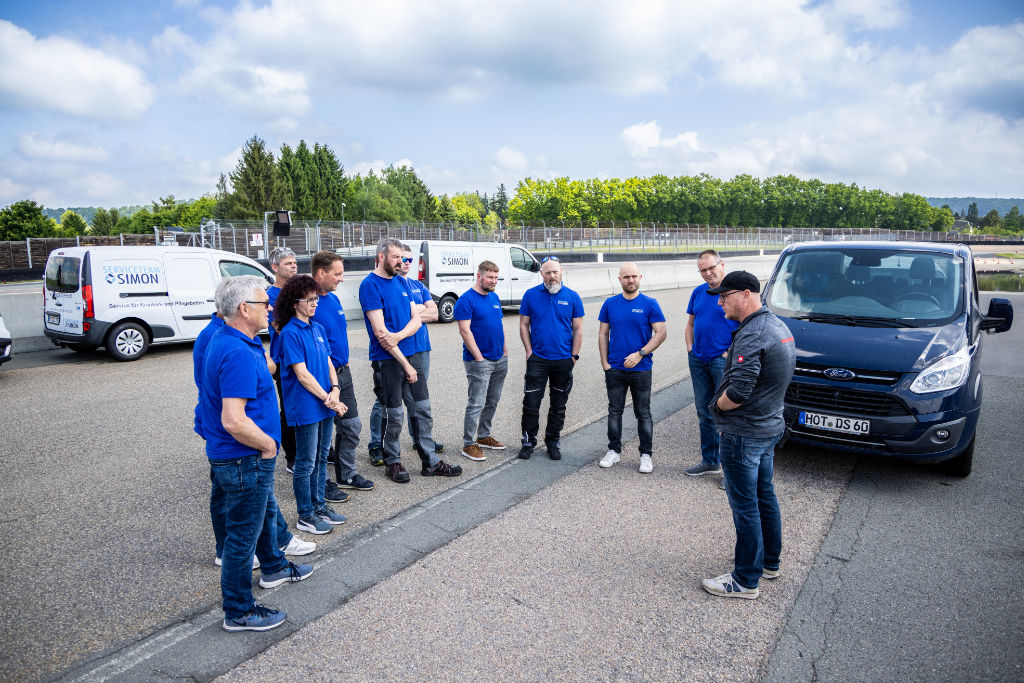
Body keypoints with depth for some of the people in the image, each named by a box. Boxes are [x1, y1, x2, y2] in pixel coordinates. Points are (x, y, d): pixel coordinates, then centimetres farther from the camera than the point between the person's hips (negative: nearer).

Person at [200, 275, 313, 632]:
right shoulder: (239, 354, -29)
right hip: (244, 459, -11)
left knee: (265, 513, 30)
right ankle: (239, 612, 22)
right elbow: (234, 421, -32)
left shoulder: (224, 341, 5)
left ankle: (274, 568, 53)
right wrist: (268, 444, -19)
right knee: (243, 533, 5)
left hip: (248, 458, 11)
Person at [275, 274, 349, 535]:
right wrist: (328, 399, -18)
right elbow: (302, 374, -18)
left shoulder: (318, 328, 9)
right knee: (306, 462, 4)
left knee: (321, 458, 17)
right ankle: (305, 516, 16)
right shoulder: (290, 333, -14)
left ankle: (319, 504, 31)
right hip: (305, 408, -7)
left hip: (325, 406, 8)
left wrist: (335, 389, -7)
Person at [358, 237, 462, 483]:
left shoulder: (401, 282, 12)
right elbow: (380, 332, -17)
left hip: (412, 354, 7)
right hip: (388, 360, -7)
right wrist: (405, 364, -16)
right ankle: (393, 462, 22)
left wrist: (398, 336, -15)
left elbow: (417, 318, 6)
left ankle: (430, 462, 19)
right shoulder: (370, 285, -11)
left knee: (423, 409, 9)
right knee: (393, 414, 3)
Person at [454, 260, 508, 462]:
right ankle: (469, 445, 2)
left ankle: (484, 436, 29)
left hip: (500, 360, 8)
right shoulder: (466, 300, -11)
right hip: (479, 361, -8)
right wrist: (479, 358, -17)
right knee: (476, 404, -6)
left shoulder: (494, 298, 13)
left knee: (492, 402, 15)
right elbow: (465, 331, -16)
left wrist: (505, 350, 12)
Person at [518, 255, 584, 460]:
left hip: (564, 360, 1)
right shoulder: (531, 295, 0)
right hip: (537, 359, -1)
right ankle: (528, 441, 14)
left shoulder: (572, 297, 1)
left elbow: (578, 330, 5)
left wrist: (574, 356, -2)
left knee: (558, 405, 10)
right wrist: (529, 351, -3)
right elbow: (524, 325, 5)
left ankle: (553, 442, 24)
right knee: (531, 403, -1)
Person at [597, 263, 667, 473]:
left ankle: (646, 455, 15)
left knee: (643, 413, 6)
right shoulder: (610, 304, 5)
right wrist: (605, 363, 0)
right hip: (615, 369, 3)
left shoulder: (650, 304, -3)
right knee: (615, 411, 11)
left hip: (641, 368, -2)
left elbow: (661, 333, -7)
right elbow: (603, 334, 8)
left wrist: (640, 354, -16)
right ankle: (614, 451, 24)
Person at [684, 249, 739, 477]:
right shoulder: (698, 292, 13)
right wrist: (690, 348, 9)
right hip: (698, 361, 7)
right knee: (704, 413, 13)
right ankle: (709, 461, 26)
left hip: (723, 361, -6)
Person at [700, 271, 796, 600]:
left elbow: (738, 393, -30)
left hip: (743, 434, -10)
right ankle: (769, 563, 37)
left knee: (745, 507, 1)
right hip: (770, 426, 10)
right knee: (764, 496, 21)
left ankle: (745, 581, 13)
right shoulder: (779, 326, 9)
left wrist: (716, 404, -10)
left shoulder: (752, 335, -24)